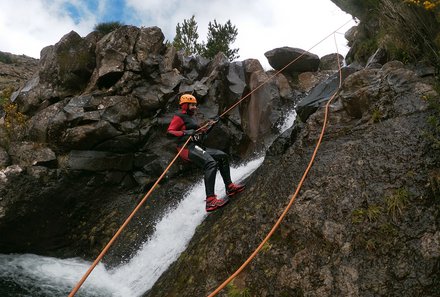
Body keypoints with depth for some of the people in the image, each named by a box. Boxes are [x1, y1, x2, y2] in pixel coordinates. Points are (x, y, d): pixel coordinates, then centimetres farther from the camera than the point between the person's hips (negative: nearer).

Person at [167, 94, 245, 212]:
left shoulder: (192, 117, 26)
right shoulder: (179, 117, -1)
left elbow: (199, 134, 27)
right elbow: (169, 132, -12)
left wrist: (209, 127, 12)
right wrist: (185, 133, -25)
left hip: (197, 147, 10)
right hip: (187, 148, -10)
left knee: (222, 156, 8)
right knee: (211, 163, -30)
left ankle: (229, 187, 12)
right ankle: (210, 200, -39)